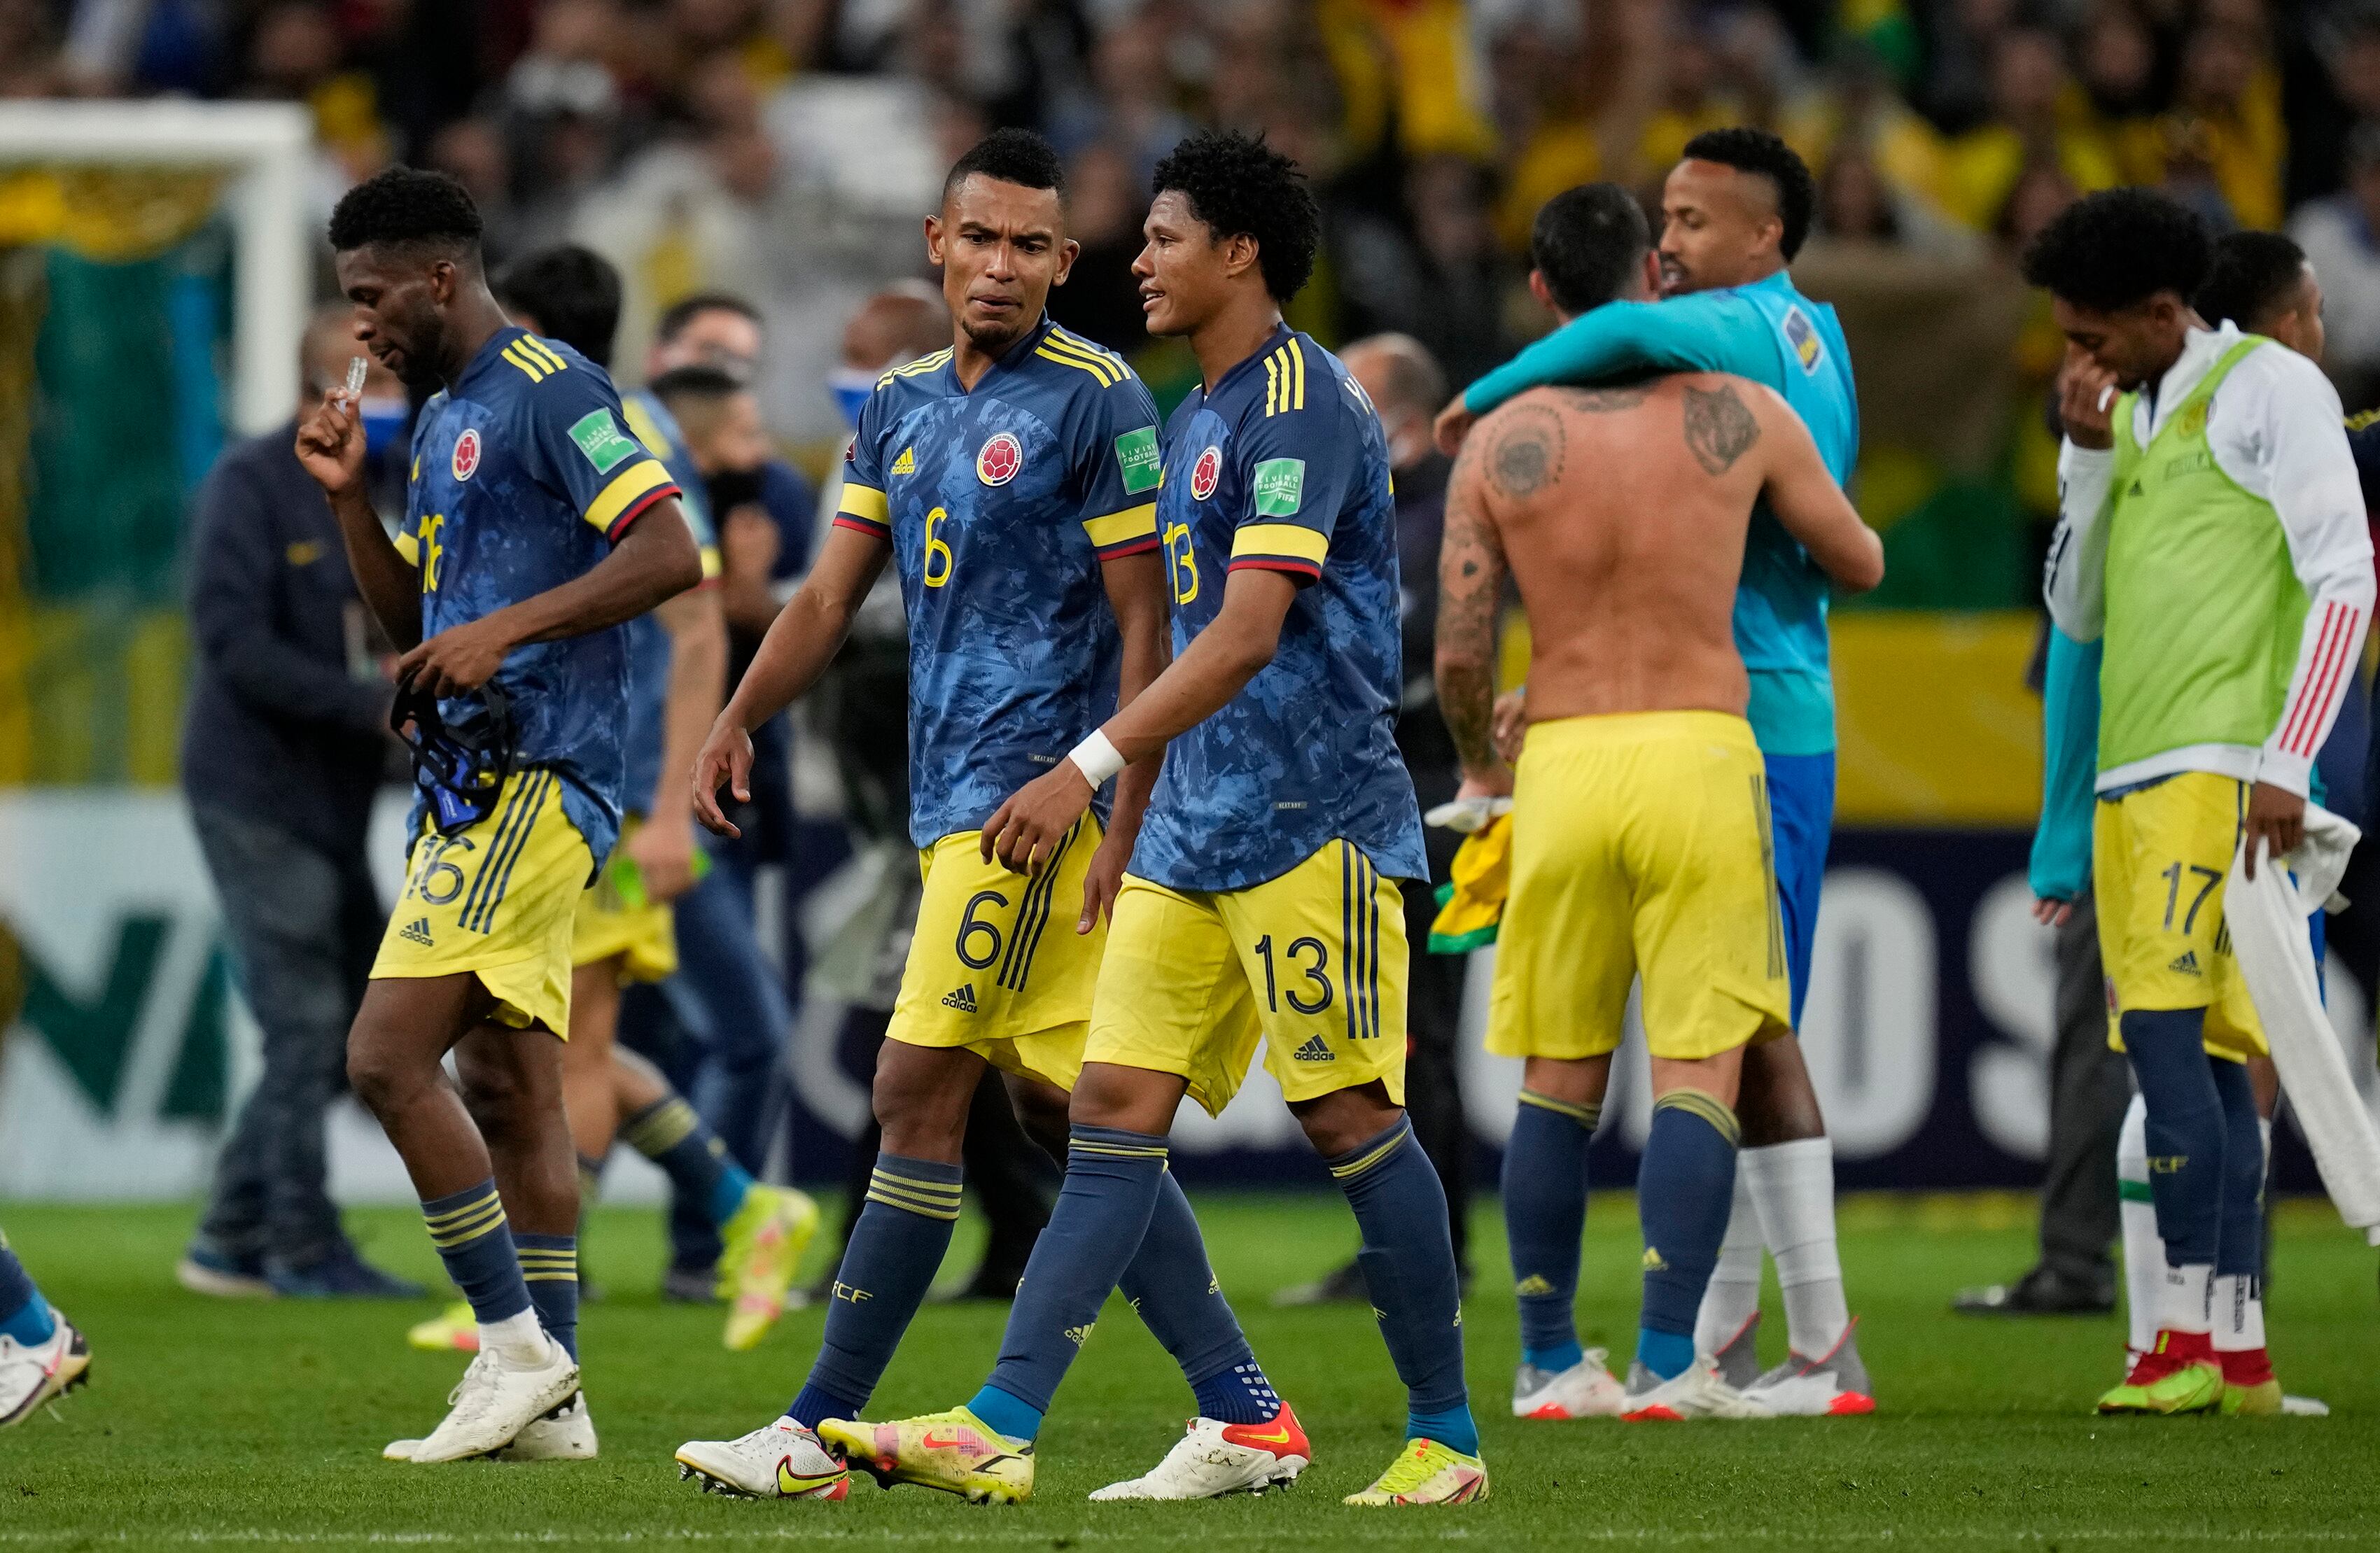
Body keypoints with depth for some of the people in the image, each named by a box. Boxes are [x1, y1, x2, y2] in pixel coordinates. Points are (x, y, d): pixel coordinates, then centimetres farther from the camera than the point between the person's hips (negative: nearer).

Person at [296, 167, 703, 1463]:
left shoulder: (552, 393, -11)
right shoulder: (442, 419, 19)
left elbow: (669, 552, -19)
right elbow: (412, 621, 25)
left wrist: (502, 630, -22)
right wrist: (348, 496, 11)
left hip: (533, 777, -10)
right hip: (475, 778, 10)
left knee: (389, 1055, -15)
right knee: (507, 1085, 9)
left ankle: (514, 1342, -10)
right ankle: (550, 1392, 10)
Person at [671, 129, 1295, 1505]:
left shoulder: (1096, 400, -8)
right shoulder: (902, 406, 15)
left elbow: (1145, 624, -10)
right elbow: (835, 593, 16)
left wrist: (1122, 826, -15)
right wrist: (742, 717, -1)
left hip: (1040, 797, -8)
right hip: (954, 802, 8)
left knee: (921, 1097, -9)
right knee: (1060, 1108, 8)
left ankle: (820, 1432, -6)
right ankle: (1242, 1412, 10)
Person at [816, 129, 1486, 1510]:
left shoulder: (1300, 404, -13)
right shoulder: (1201, 417, 18)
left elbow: (1249, 631, -22)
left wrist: (1092, 768, -26)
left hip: (1312, 821, -9)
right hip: (1198, 827, 9)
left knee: (1350, 1116, -5)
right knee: (1117, 1106, 0)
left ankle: (1447, 1435, 5)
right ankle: (1003, 1430, -6)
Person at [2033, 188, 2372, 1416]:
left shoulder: (2269, 390, -4)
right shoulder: (2131, 417, 20)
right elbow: (2077, 612, 19)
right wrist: (2086, 454, 6)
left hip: (2217, 769, -8)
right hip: (2129, 773, 8)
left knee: (2165, 1026, -16)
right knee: (2203, 1049, 5)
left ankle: (2189, 1333, -18)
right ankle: (2240, 1352, 4)